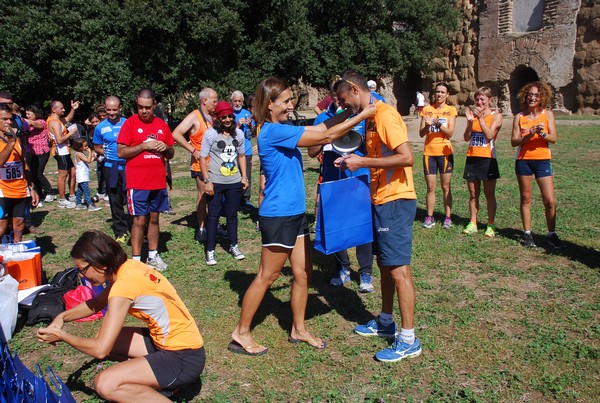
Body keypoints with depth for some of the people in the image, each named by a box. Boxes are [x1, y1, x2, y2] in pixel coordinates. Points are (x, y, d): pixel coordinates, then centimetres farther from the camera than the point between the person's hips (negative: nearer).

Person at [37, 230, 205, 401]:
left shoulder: (124, 284, -24)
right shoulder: (126, 267, 1)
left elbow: (100, 349, -23)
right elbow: (96, 303, 20)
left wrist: (62, 336, -8)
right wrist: (63, 316, 4)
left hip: (185, 359, -9)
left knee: (105, 384, -20)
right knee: (106, 338, 12)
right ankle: (163, 378, 12)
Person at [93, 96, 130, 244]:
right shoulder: (100, 127, 3)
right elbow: (97, 148, 14)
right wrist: (106, 153, -1)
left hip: (129, 166, -2)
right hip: (111, 167, 2)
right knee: (115, 201, 9)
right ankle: (120, 232, 21)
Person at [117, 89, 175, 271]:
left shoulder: (162, 125, 9)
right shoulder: (130, 123, -3)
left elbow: (171, 154, 15)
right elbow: (120, 152, -8)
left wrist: (166, 148, -7)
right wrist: (144, 145, -16)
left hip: (158, 181, 4)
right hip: (137, 182, -4)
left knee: (154, 218, 11)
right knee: (140, 220, -1)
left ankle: (153, 256, 21)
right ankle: (136, 259, 7)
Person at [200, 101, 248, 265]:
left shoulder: (238, 133, 5)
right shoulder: (210, 134, -7)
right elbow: (203, 158, -7)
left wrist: (244, 176, 8)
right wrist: (207, 181, -12)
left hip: (235, 182, 4)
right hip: (216, 183, -3)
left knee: (232, 214, 13)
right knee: (213, 215, 2)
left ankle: (233, 246, 27)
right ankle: (210, 251, 10)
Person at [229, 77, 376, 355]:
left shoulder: (281, 130, 11)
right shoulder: (273, 131, -18)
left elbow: (319, 129, 14)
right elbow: (326, 136, -19)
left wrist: (349, 111, 4)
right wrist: (363, 115, -14)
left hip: (295, 214, 9)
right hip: (278, 216, -9)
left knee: (303, 272, 13)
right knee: (267, 276, 1)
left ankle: (298, 330, 28)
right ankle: (241, 334, 15)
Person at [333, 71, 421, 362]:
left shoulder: (385, 115, -16)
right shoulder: (372, 117, 14)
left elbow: (406, 157, -24)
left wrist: (363, 162, -20)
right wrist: (355, 160, 7)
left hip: (395, 201, -10)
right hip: (382, 200, 10)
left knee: (398, 269, -5)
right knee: (385, 264, 18)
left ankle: (408, 340, 5)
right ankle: (386, 322, 32)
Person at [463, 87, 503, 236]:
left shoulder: (496, 116, 0)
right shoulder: (473, 115, 10)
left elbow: (490, 135, -15)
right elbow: (466, 137, 1)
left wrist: (480, 118, -17)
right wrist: (470, 121, -12)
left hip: (488, 158, -4)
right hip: (472, 158, 4)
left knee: (489, 194, 2)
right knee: (473, 194, 8)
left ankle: (491, 225, 8)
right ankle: (473, 224, 15)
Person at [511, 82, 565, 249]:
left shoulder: (547, 114, 3)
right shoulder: (519, 117, 3)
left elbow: (554, 138, -4)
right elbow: (514, 141, -5)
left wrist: (543, 134, -23)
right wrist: (530, 135, -21)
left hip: (542, 161, 0)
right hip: (523, 161, 0)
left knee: (550, 201, -2)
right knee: (526, 199, 8)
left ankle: (552, 235, 11)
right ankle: (527, 234, 17)